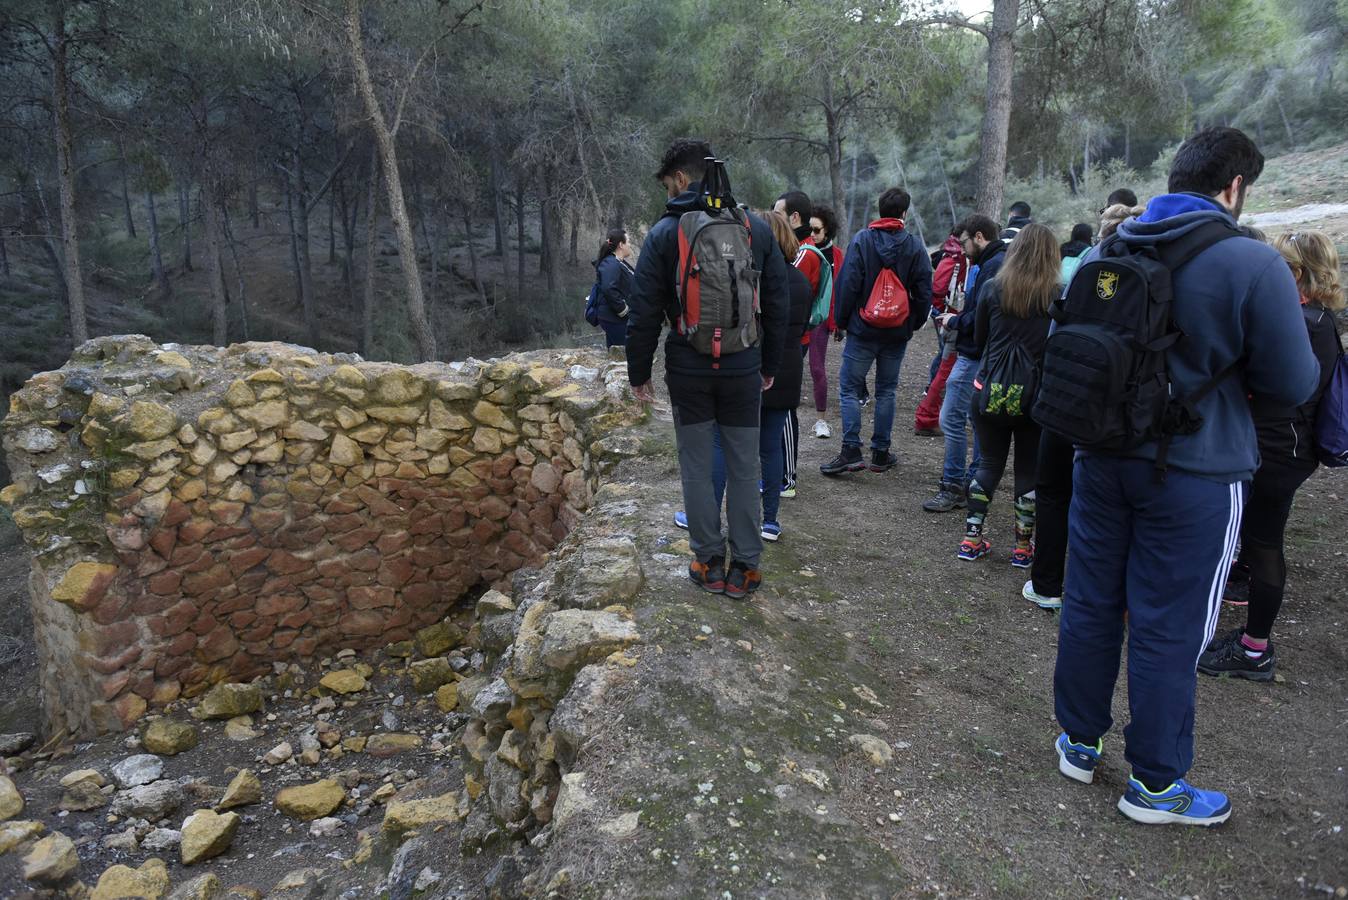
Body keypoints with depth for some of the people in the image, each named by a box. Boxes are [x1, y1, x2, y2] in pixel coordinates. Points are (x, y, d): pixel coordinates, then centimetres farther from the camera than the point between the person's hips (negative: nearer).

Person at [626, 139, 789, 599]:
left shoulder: (664, 232, -4)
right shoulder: (756, 228, 4)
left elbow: (644, 312, -5)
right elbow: (776, 305, 7)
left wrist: (639, 373, 4)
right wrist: (770, 365, 16)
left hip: (688, 369, -2)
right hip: (743, 367, 2)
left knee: (696, 465, 10)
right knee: (744, 467, 9)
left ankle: (709, 562, 16)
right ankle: (744, 568, 14)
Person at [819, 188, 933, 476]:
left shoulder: (861, 239, -6)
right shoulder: (915, 246, 0)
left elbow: (848, 284, -9)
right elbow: (924, 291, 2)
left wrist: (842, 320, 2)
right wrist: (914, 323, 15)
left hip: (863, 330, -3)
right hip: (898, 333, 3)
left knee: (849, 388, 2)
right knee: (886, 390, 11)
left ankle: (851, 451, -8)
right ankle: (881, 454, 15)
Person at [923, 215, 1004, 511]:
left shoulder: (993, 266, -17)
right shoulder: (1003, 262, 15)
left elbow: (981, 318, -22)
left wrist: (954, 321, -7)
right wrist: (958, 317, 8)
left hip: (974, 357, -11)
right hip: (982, 357, 11)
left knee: (951, 419, -6)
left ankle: (953, 487, 1)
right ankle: (973, 483, 24)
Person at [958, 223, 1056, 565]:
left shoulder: (992, 289, -2)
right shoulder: (1056, 297, -8)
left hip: (990, 391, 2)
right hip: (1035, 395, -1)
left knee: (989, 463, 15)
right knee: (1029, 469, 12)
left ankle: (972, 539, 16)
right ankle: (1023, 546, 19)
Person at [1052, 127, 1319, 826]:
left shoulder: (1105, 255, 3)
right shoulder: (1253, 264, -14)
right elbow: (1293, 385, -8)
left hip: (1102, 458, 5)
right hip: (1194, 474, -5)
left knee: (1090, 604, 15)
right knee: (1169, 629, 6)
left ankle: (1079, 742, 30)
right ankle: (1154, 782, 21)